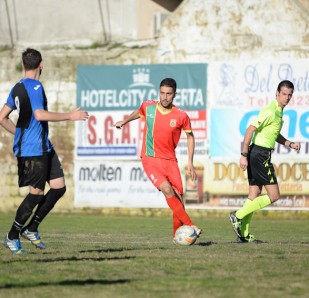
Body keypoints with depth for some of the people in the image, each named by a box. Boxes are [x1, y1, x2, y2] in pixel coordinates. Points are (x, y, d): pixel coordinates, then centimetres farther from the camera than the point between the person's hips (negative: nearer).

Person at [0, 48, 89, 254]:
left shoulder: (17, 88, 14)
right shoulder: (35, 87, -14)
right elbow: (39, 114, -27)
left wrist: (20, 134, 23)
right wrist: (69, 116, -21)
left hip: (43, 148, 9)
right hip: (34, 150, -9)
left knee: (59, 187, 9)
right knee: (37, 193, -3)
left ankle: (31, 228, 15)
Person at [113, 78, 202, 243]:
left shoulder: (181, 116, -5)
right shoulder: (148, 107, -2)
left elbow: (190, 137, 9)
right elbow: (138, 112, 23)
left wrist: (190, 162, 4)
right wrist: (124, 121, 39)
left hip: (170, 161, 1)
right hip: (150, 160, -1)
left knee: (178, 197, -7)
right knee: (167, 190, -23)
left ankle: (177, 235, 11)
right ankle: (191, 226, -23)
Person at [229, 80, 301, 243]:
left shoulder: (279, 111, 16)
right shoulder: (271, 111, -15)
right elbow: (251, 129, -20)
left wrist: (290, 144, 16)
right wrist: (244, 155, -23)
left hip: (258, 155, 10)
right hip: (260, 154, -10)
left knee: (254, 195, 10)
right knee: (273, 196, -9)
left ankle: (244, 234, 11)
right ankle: (238, 216, -8)